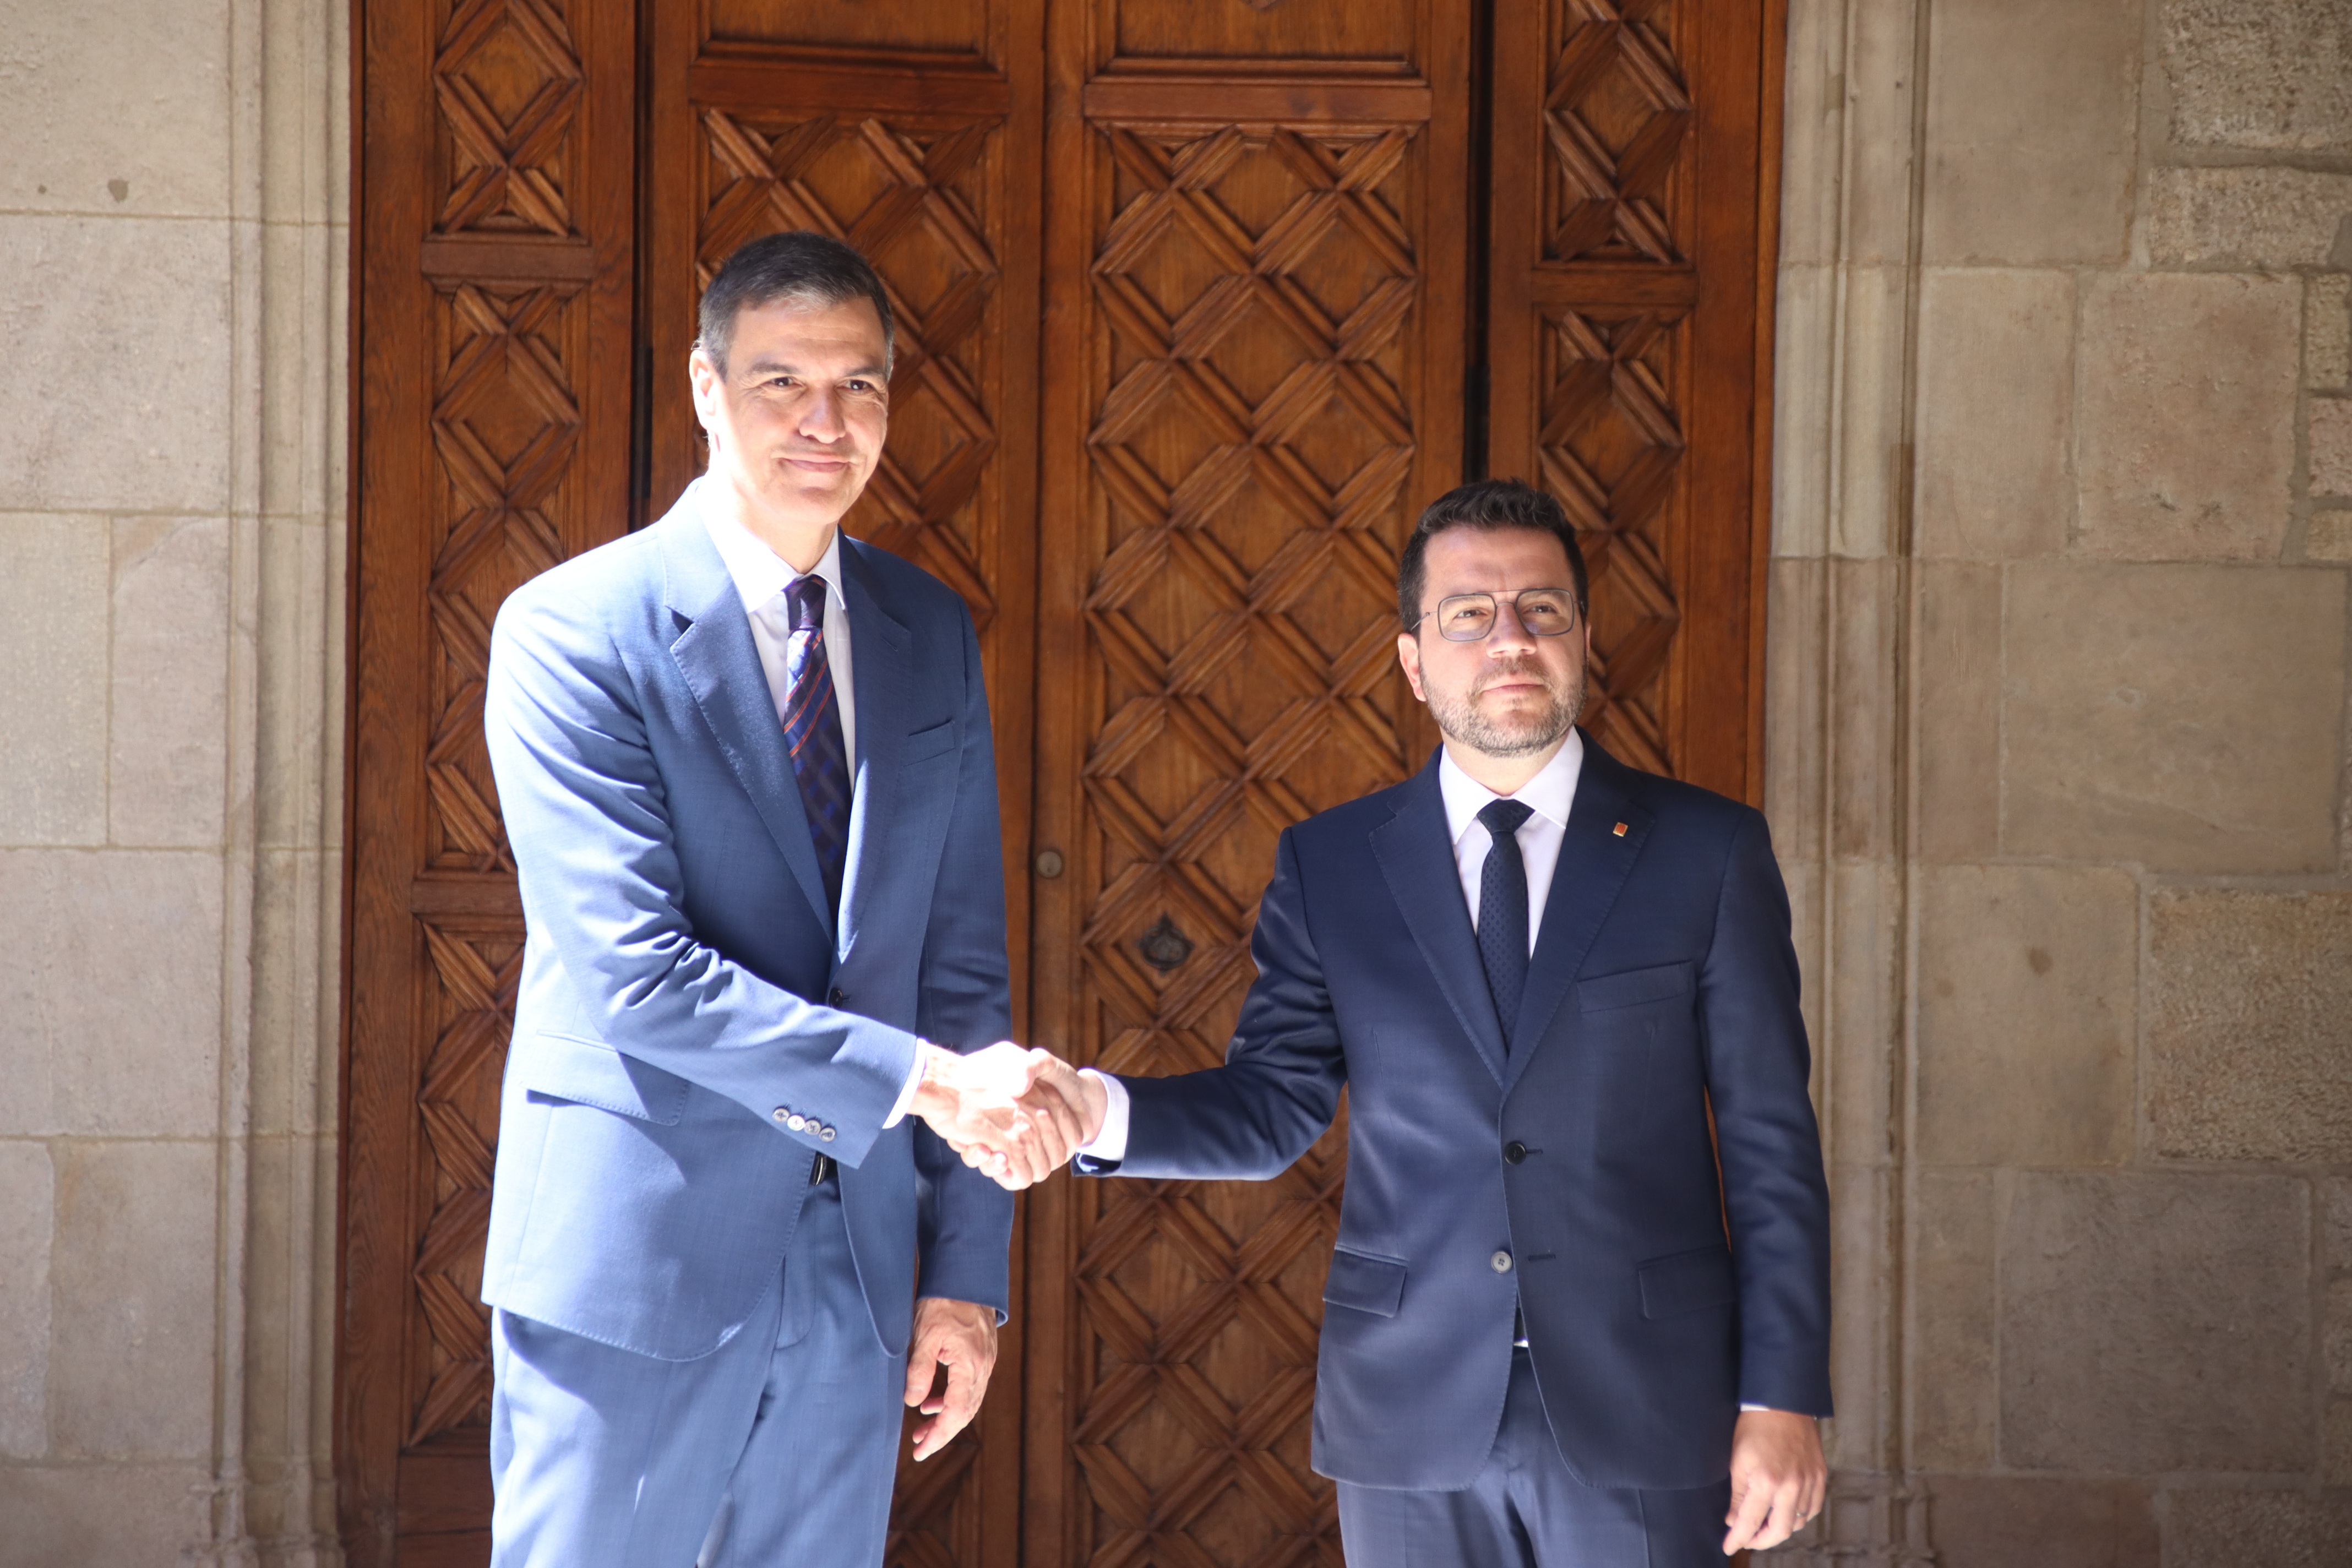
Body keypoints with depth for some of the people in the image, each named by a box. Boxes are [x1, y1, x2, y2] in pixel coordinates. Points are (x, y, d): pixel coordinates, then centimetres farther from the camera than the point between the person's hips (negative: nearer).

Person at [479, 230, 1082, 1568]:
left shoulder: (933, 637, 9)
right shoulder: (574, 631, -9)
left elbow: (962, 964, 9)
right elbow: (635, 972, -18)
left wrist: (966, 1269, 5)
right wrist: (921, 1076, -22)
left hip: (861, 1263, 5)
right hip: (637, 1264, -5)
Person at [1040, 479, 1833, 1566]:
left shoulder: (1708, 852, 1)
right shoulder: (1329, 864, 6)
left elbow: (1770, 1142, 0)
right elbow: (1272, 1108, 4)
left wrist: (1784, 1398, -4)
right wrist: (1097, 1110, -16)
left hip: (1640, 1423, -1)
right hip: (1412, 1429, 1)